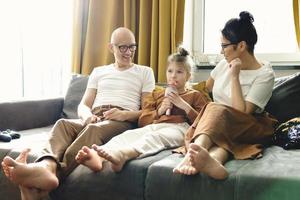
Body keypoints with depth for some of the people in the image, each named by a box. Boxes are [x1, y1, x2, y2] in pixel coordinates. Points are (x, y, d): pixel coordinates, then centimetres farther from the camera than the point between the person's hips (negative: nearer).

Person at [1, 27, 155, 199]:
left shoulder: (145, 72, 18)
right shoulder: (98, 71, 27)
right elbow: (83, 105, 19)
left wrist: (125, 114, -13)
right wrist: (87, 115, -7)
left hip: (124, 121, -3)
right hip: (94, 119, 3)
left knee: (94, 129, -38)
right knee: (63, 124, -31)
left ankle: (56, 172, -62)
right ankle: (47, 166, -61)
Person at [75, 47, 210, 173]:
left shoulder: (195, 95, 27)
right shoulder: (156, 94, 36)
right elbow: (142, 121, 24)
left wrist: (183, 105, 0)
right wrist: (159, 111, 7)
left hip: (178, 127, -3)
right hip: (154, 126, 4)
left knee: (155, 136, -40)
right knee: (129, 134, -33)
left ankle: (121, 154, -69)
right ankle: (98, 157, -61)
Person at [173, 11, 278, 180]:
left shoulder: (264, 75, -9)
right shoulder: (224, 64, 7)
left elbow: (242, 112, -19)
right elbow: (205, 89, 23)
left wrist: (235, 77, -19)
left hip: (247, 128, -4)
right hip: (218, 125, 4)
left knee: (217, 110, -37)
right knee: (220, 135, -35)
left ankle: (191, 155, -66)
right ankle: (213, 161, -69)